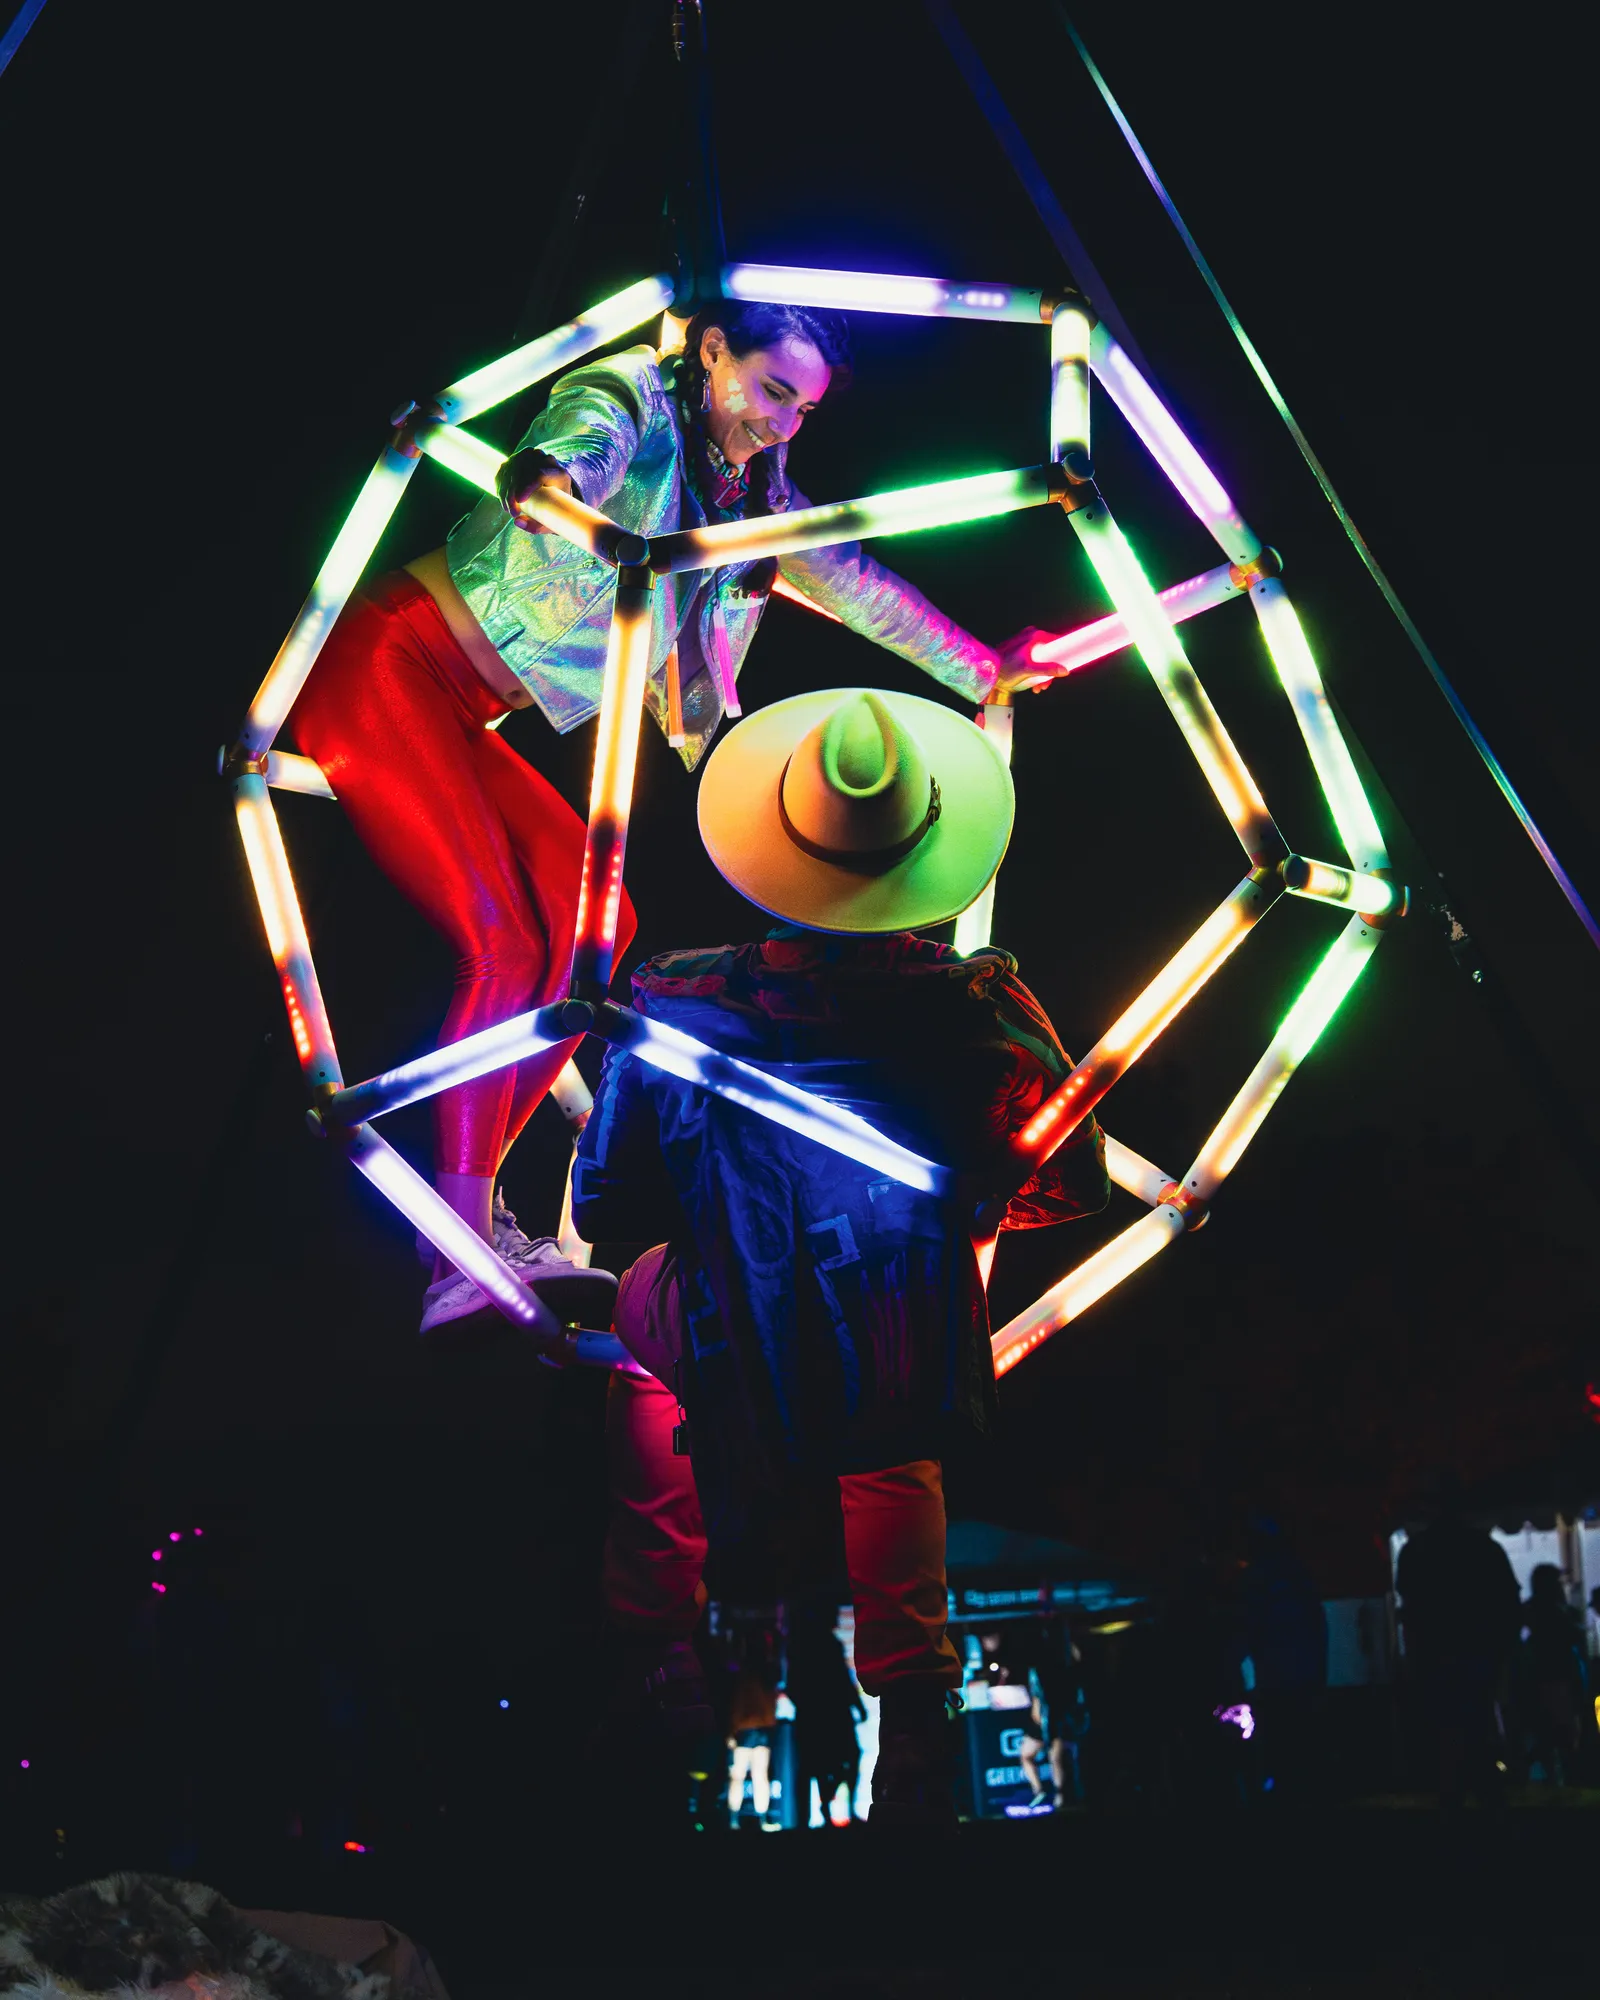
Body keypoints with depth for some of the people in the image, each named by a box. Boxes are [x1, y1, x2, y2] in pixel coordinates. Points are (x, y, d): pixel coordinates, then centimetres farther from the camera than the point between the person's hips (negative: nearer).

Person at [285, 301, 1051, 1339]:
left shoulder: (751, 487, 13)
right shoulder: (628, 397, -10)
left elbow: (854, 580, 22)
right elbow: (581, 444, -34)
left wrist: (982, 669, 26)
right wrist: (551, 480, -57)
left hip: (458, 715, 9)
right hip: (386, 665, -9)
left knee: (593, 917, -2)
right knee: (503, 942, -21)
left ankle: (470, 1206, -1)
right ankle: (460, 1260, -22)